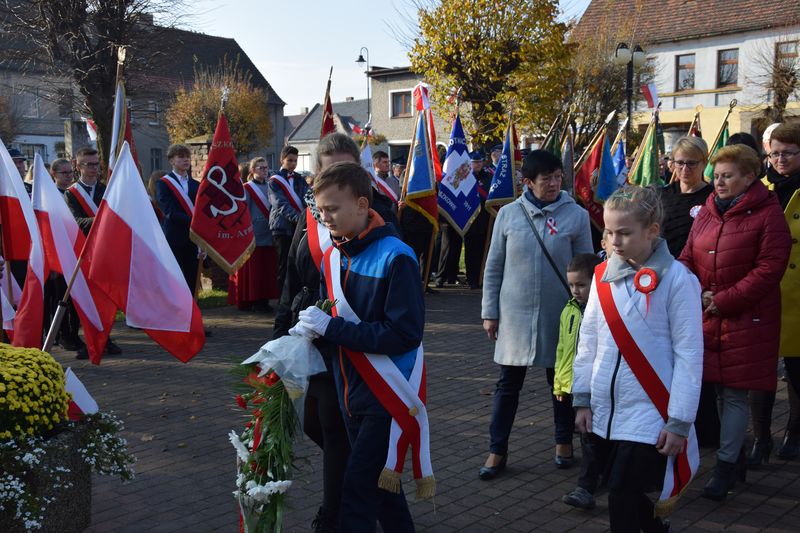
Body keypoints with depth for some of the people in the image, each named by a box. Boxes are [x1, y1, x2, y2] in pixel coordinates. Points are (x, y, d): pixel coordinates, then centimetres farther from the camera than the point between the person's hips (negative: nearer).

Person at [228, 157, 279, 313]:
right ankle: (253, 302, 3)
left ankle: (264, 300, 11)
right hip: (254, 234, -5)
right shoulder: (247, 189, -2)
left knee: (267, 268, 5)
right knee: (253, 269, -3)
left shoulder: (269, 187, 14)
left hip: (268, 234, 5)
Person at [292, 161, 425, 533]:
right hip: (351, 391, 7)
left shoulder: (395, 258, -18)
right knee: (379, 480, 20)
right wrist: (312, 329, -8)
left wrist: (332, 328, -23)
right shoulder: (332, 257, 3)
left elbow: (405, 334, -23)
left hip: (387, 394, -7)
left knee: (358, 487, -6)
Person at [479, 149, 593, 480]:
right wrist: (489, 312, 2)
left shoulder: (576, 215, -4)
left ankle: (564, 442, 33)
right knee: (508, 384, 7)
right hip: (515, 313, 1)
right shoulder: (508, 214, -1)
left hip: (559, 314, 0)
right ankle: (497, 451, 18)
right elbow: (494, 267, 4)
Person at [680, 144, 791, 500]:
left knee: (735, 393, -2)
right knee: (720, 390, 13)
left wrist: (724, 299, -17)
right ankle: (737, 459, 29)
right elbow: (688, 257, 11)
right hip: (707, 317, 6)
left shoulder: (767, 214, -9)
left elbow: (769, 269, -14)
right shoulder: (707, 211, 11)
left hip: (746, 319, -6)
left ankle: (725, 467, 8)